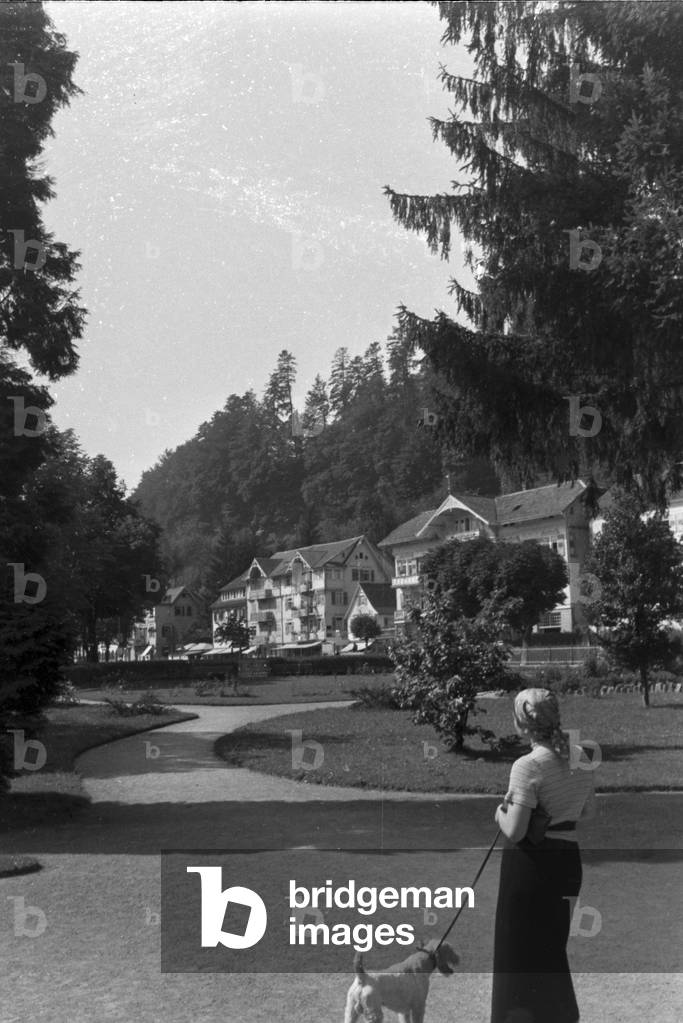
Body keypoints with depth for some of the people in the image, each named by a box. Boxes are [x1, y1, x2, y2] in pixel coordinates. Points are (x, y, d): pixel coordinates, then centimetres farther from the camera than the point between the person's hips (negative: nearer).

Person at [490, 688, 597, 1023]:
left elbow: (514, 832, -22)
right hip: (568, 859, 7)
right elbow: (588, 810, 15)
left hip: (531, 862, -7)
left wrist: (501, 813, -2)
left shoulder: (528, 766, -21)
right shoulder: (580, 758, 0)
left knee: (520, 954, 9)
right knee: (553, 947, 24)